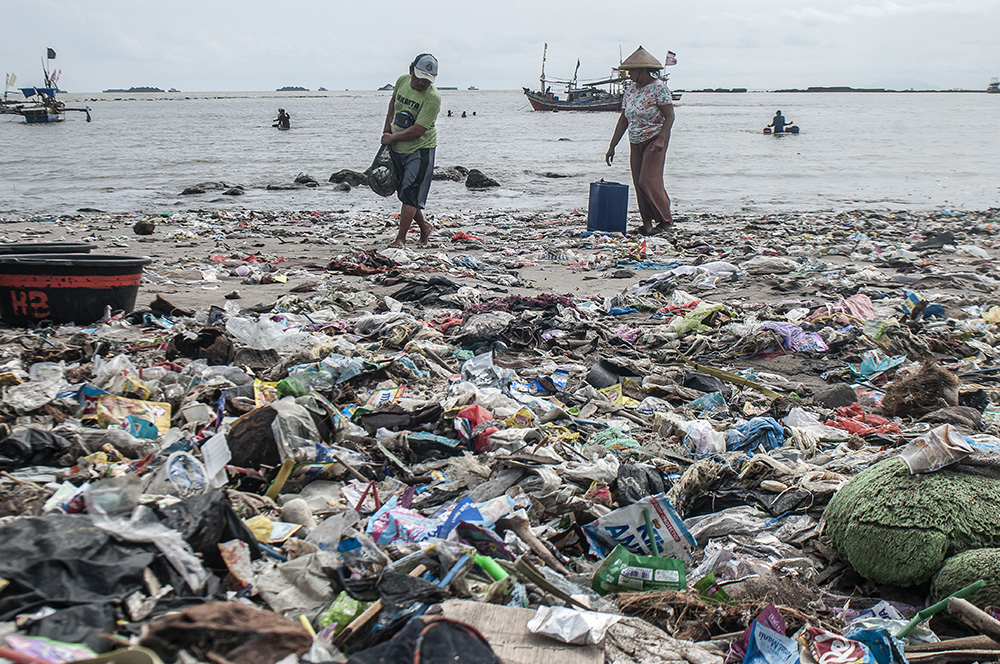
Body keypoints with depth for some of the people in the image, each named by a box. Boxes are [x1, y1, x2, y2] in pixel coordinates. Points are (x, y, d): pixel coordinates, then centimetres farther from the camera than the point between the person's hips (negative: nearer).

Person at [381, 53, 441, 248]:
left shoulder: (432, 97, -20)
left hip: (420, 150, -7)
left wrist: (392, 138, -14)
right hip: (398, 149, 7)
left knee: (410, 193, -11)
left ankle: (400, 238, -8)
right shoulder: (402, 81, 0)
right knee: (403, 192, 11)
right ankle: (424, 227, 29)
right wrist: (387, 127, 10)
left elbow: (418, 130, -24)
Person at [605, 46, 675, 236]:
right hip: (636, 143, 7)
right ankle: (647, 223, 6)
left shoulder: (659, 88, -11)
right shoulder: (631, 89, 9)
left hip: (654, 141, -7)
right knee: (639, 183, 2)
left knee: (649, 181, -14)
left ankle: (666, 220, -3)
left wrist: (661, 140, -28)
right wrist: (612, 146, 8)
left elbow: (670, 116, -15)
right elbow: (623, 119, 11)